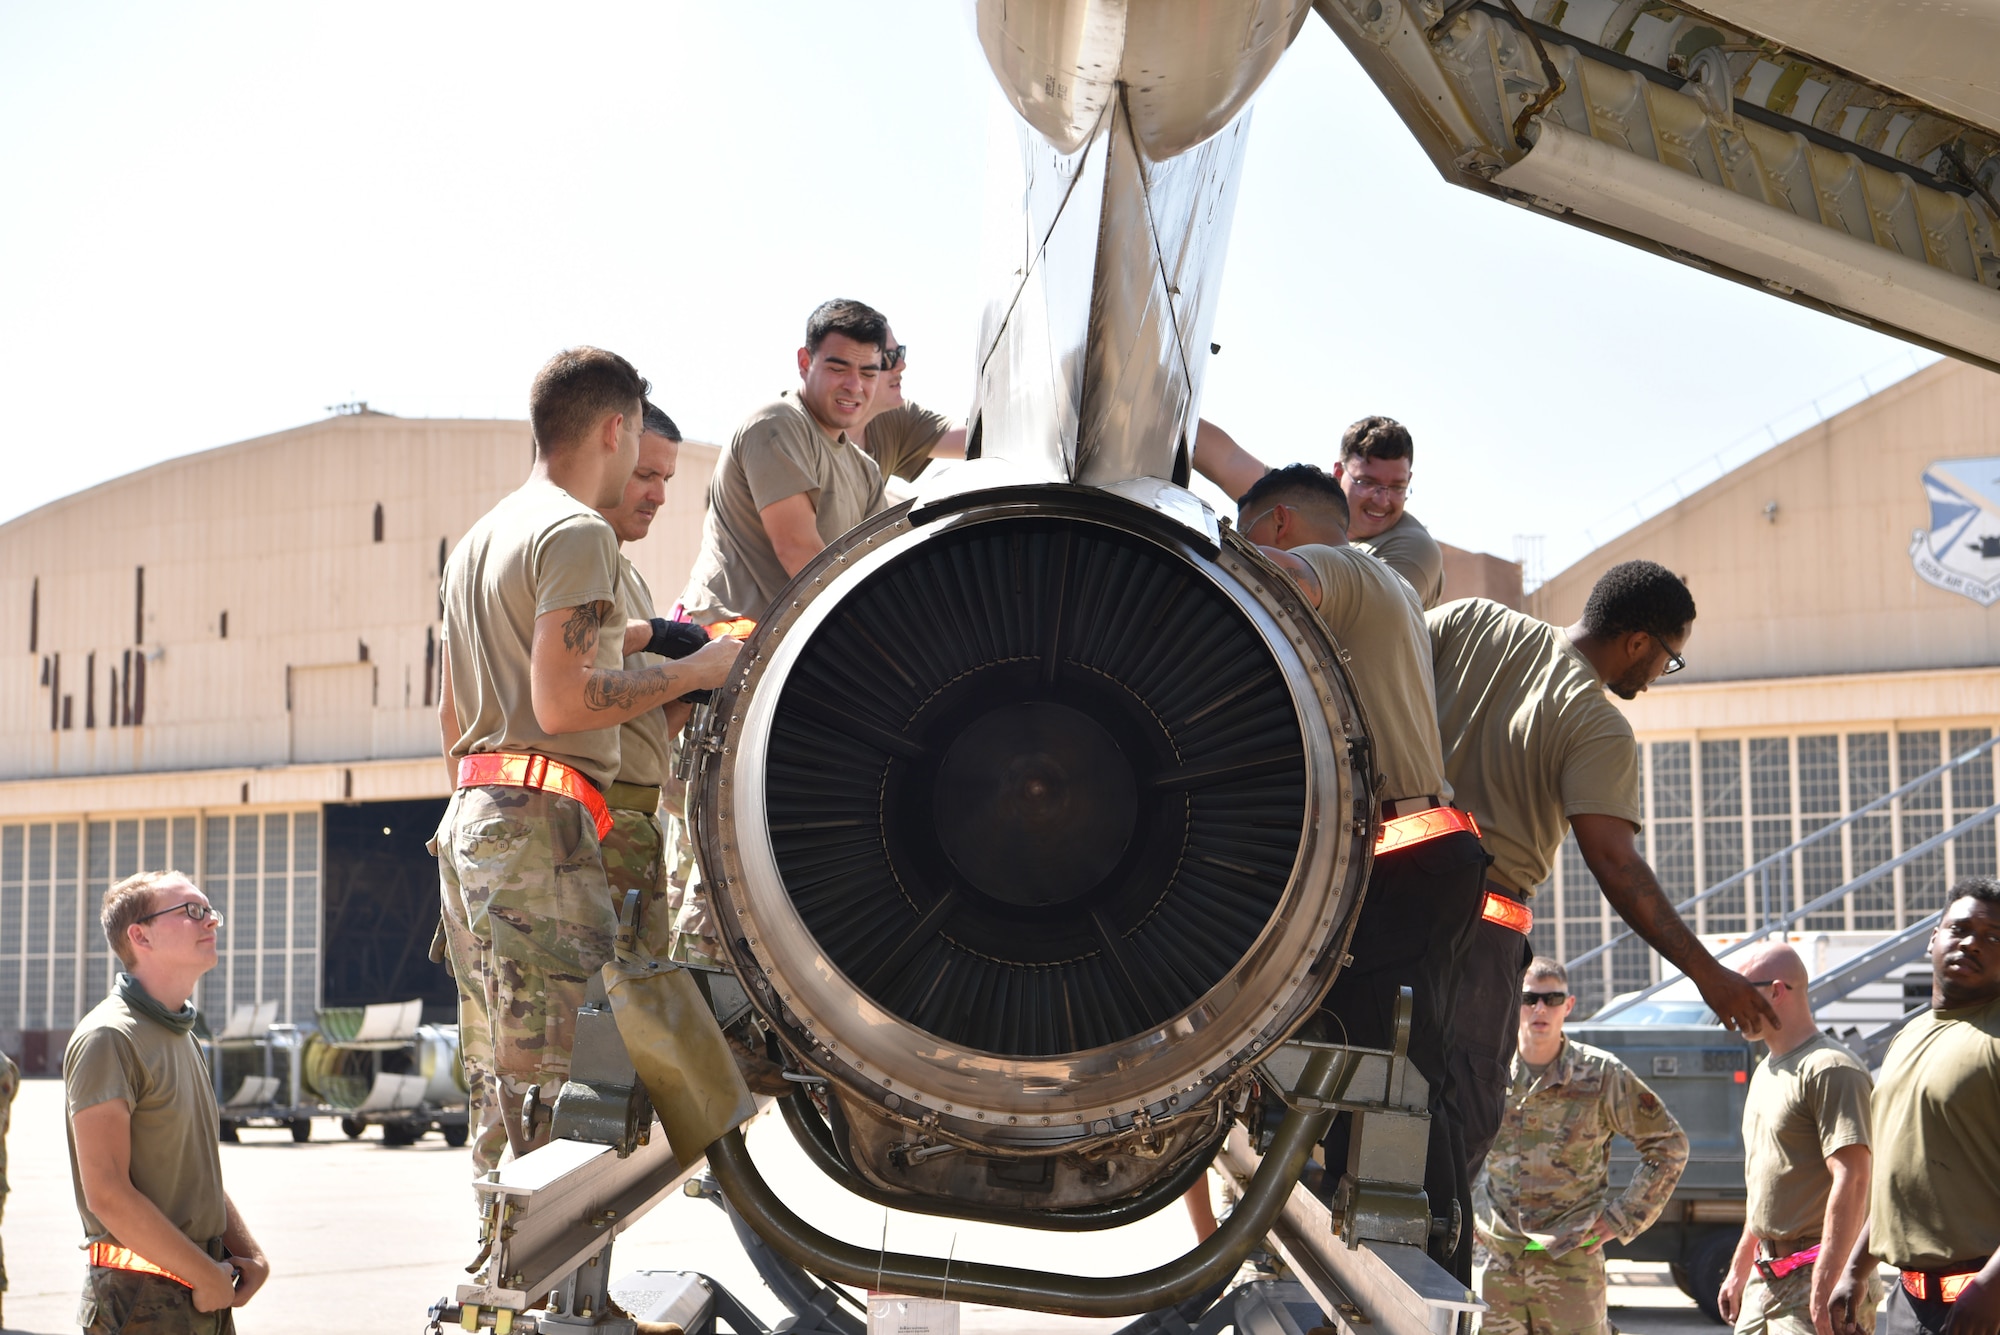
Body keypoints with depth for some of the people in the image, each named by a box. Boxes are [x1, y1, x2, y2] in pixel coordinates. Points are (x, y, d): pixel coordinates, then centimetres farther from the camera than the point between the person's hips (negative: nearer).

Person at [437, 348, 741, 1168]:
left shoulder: (478, 539, 23)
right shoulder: (577, 531, -7)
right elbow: (561, 702, -17)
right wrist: (690, 673, -8)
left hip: (470, 822, 10)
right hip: (541, 826, -10)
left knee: (497, 1080, 10)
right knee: (553, 1079, -11)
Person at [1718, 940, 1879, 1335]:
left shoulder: (1830, 1069, -14)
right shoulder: (1766, 1071, 18)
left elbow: (1851, 1180, -22)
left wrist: (1825, 1287, -26)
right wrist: (1740, 1269, 25)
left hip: (1814, 1277, -9)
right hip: (1765, 1282, 9)